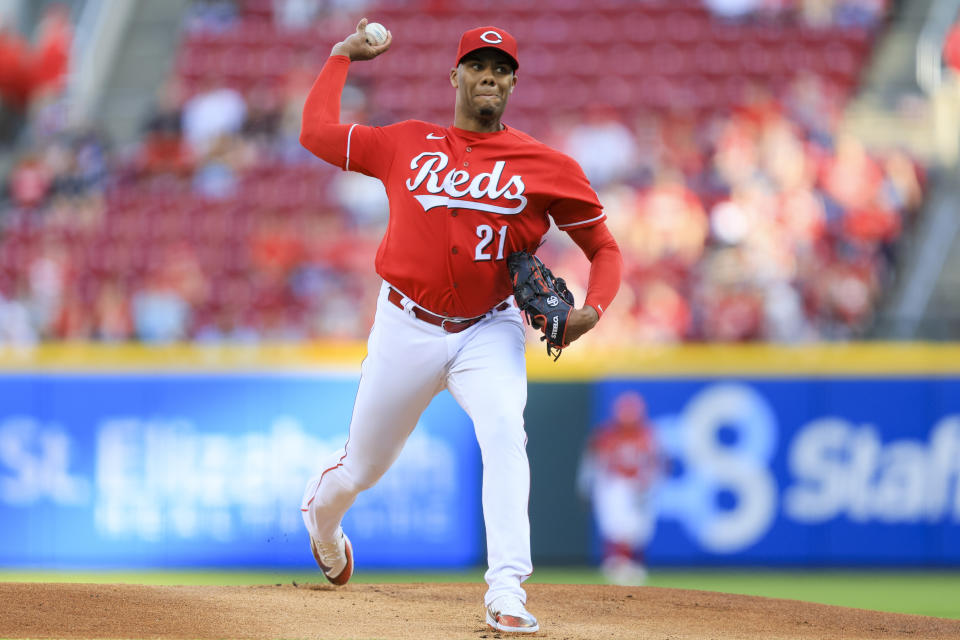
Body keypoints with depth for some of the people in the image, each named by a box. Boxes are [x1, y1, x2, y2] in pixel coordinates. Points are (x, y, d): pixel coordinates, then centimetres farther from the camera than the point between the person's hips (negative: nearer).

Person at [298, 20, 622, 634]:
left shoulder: (548, 166, -1)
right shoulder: (407, 144, 4)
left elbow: (604, 246, 3)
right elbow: (317, 131, 11)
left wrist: (592, 310, -15)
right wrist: (342, 57, 18)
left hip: (489, 331, -1)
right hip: (408, 327, 1)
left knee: (504, 432, -30)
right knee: (362, 468, 13)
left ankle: (507, 593, -36)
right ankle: (321, 512, 51)